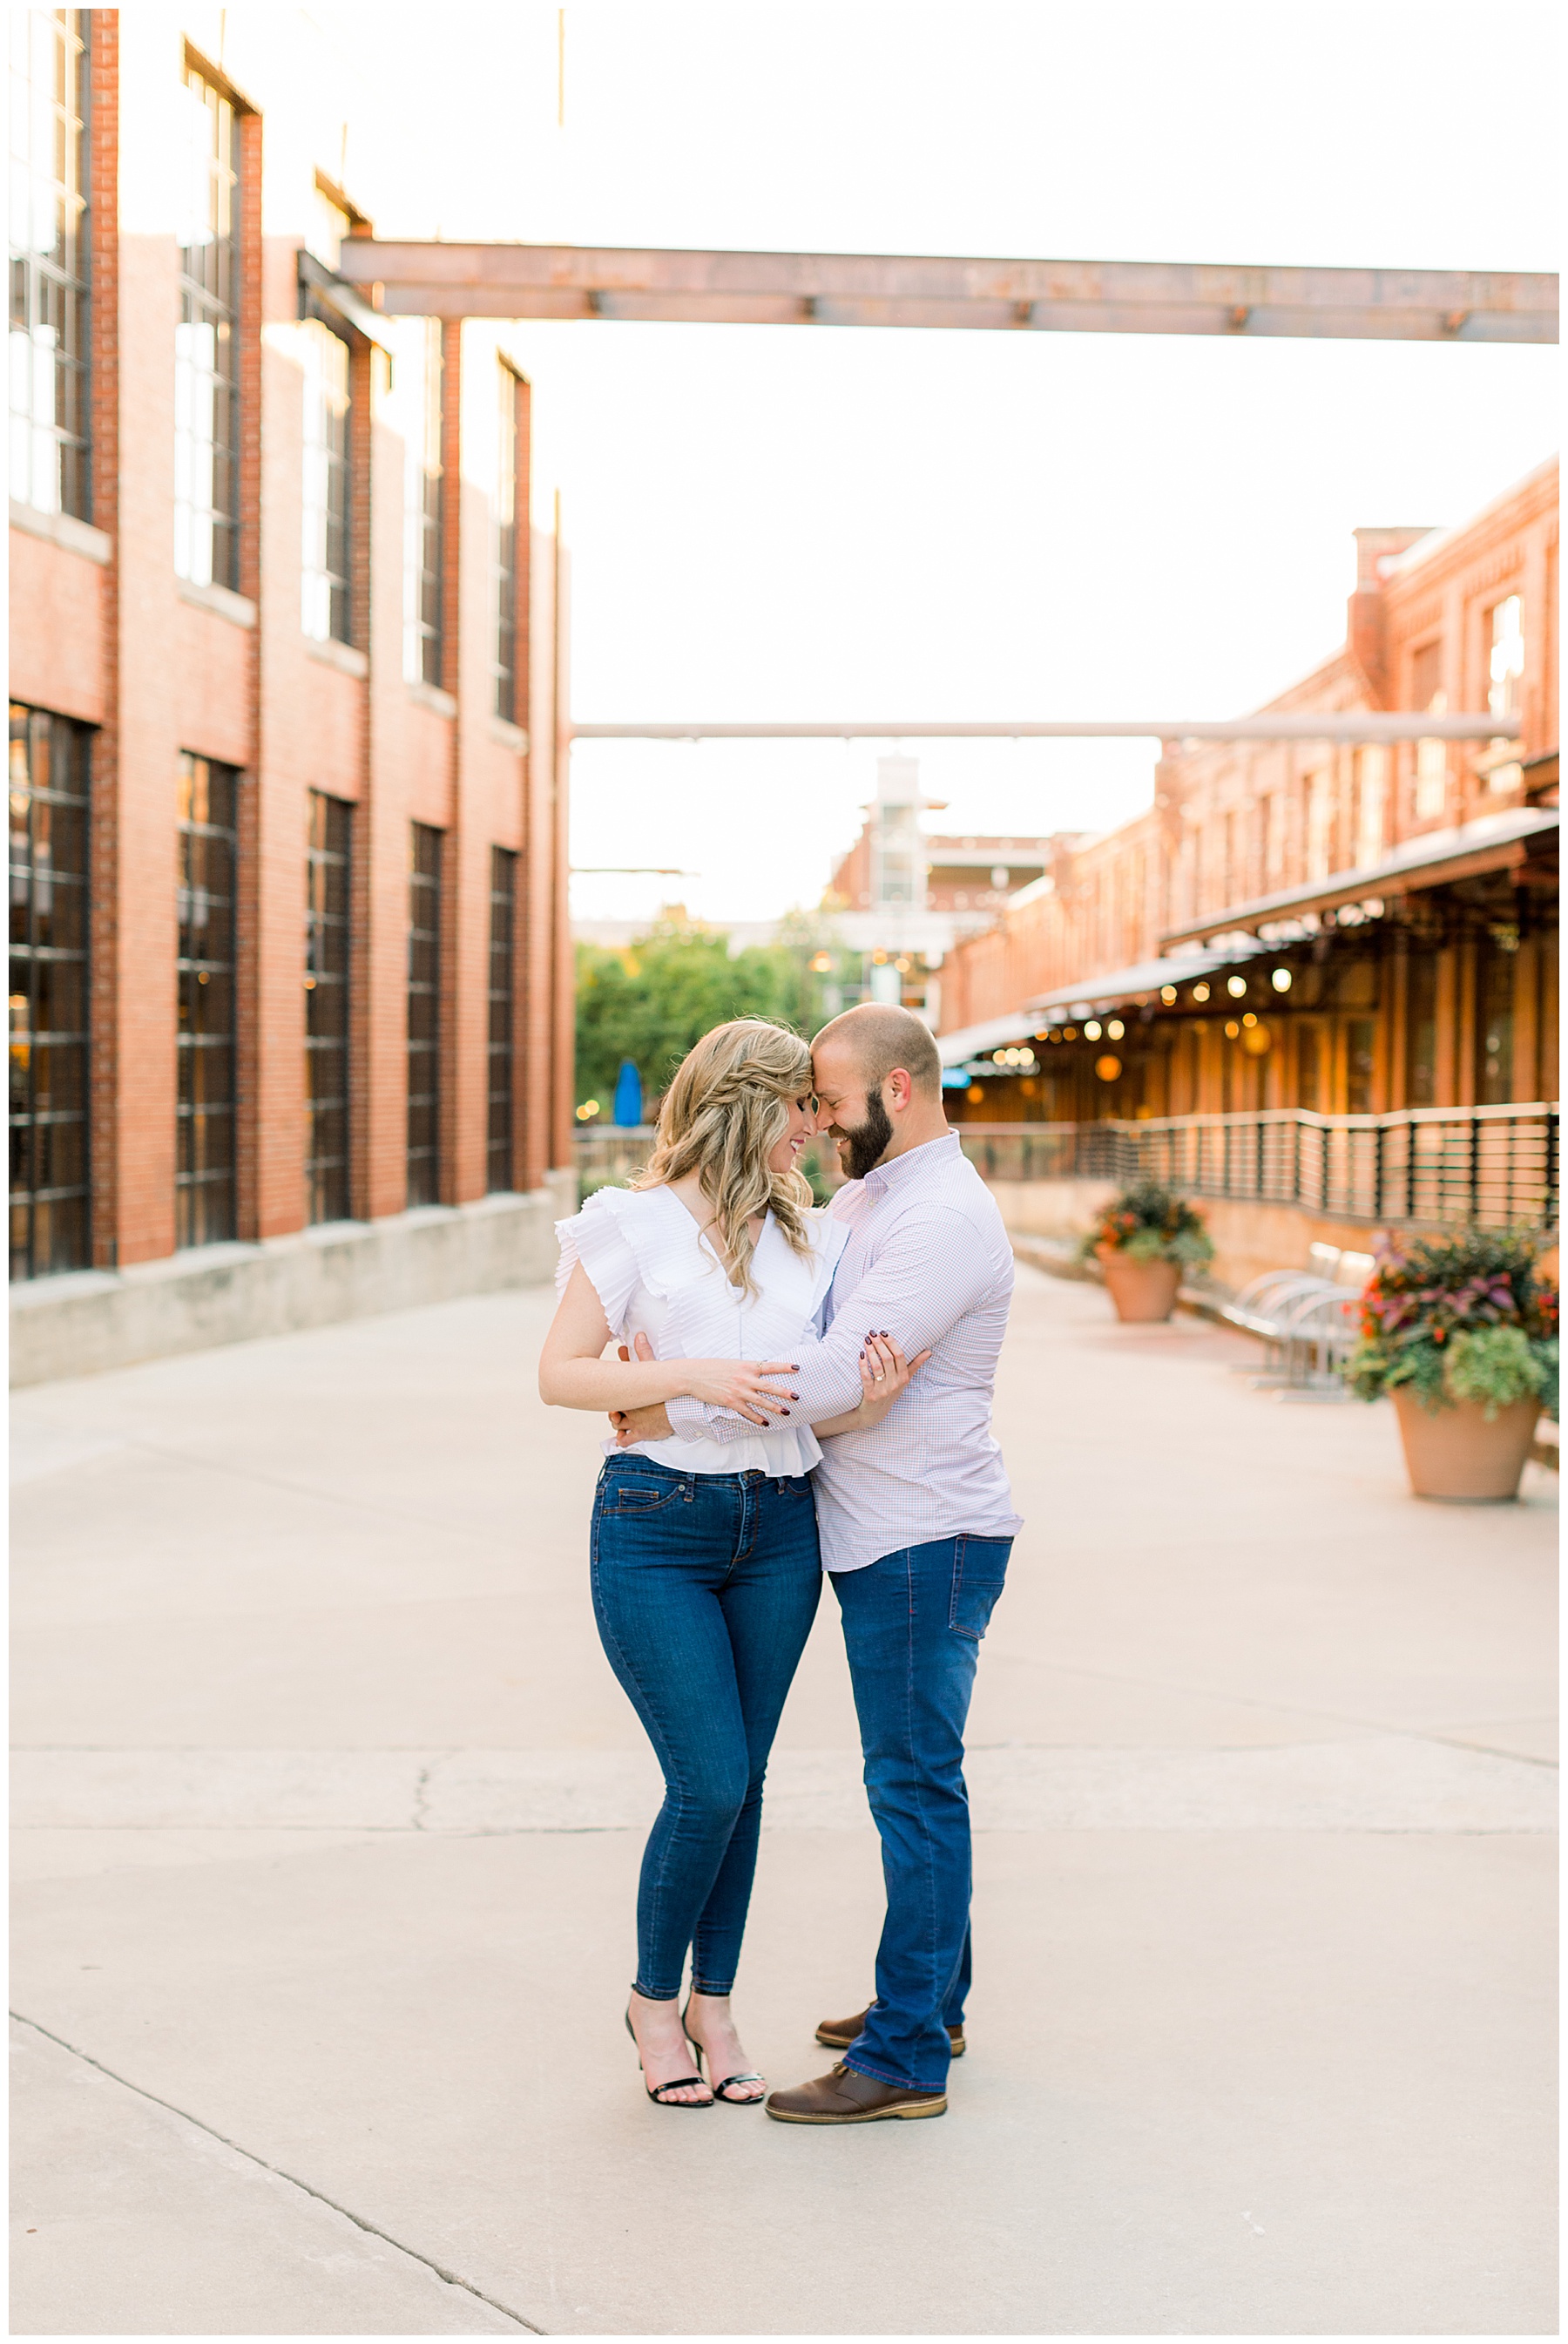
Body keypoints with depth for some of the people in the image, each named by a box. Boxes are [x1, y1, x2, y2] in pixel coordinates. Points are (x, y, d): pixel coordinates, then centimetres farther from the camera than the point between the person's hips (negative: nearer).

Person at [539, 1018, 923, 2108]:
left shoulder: (813, 1239, 10)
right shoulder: (633, 1222, -3)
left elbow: (812, 1409, 8)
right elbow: (561, 1373, -7)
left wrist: (868, 1404, -14)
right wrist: (694, 1375, -19)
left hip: (778, 1529, 4)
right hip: (656, 1528, -4)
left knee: (742, 1782, 9)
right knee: (710, 1782, -7)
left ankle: (714, 2002, 24)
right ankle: (653, 1998, 16)